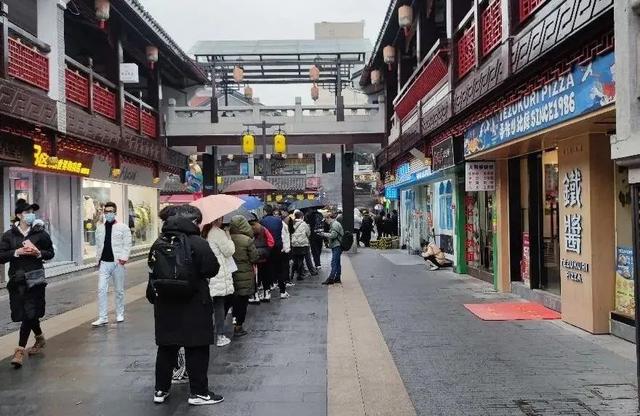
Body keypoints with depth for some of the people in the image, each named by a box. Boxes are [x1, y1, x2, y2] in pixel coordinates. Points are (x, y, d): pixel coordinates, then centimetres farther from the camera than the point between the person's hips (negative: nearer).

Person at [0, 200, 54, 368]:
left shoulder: (40, 233, 2)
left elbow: (50, 253, 8)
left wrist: (39, 253, -11)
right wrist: (17, 252, -14)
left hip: (35, 277, -2)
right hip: (16, 279, 2)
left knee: (29, 313, -7)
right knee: (27, 313, 11)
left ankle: (20, 350, -2)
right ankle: (40, 338, 35)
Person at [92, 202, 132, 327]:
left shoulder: (123, 227, -2)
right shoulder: (99, 228, 10)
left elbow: (127, 244, -5)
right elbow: (98, 245, 15)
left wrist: (123, 258, -16)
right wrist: (98, 258, 5)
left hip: (117, 263, -3)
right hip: (104, 263, 3)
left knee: (119, 290, 8)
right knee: (101, 289, -4)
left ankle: (120, 314, 23)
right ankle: (103, 317, 1)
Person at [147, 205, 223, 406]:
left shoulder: (158, 243, 3)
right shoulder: (198, 243, -15)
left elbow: (153, 272, 10)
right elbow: (212, 269, -13)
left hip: (165, 305, 5)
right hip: (193, 306, -5)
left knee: (166, 348, 16)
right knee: (196, 349, 6)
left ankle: (161, 390, 26)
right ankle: (198, 392, 13)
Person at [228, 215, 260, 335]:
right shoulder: (247, 240, -16)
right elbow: (255, 258, -10)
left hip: (231, 274, 4)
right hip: (245, 275, -3)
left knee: (232, 300, 17)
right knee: (242, 301, 7)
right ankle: (238, 327, 11)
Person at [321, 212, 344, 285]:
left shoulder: (335, 224, -13)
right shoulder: (334, 224, 19)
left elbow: (333, 235, -20)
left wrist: (324, 234, -11)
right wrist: (325, 234, 8)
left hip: (337, 246, -11)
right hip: (336, 246, 11)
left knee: (334, 263, -11)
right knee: (337, 263, 13)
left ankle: (331, 279, -12)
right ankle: (337, 278, 18)